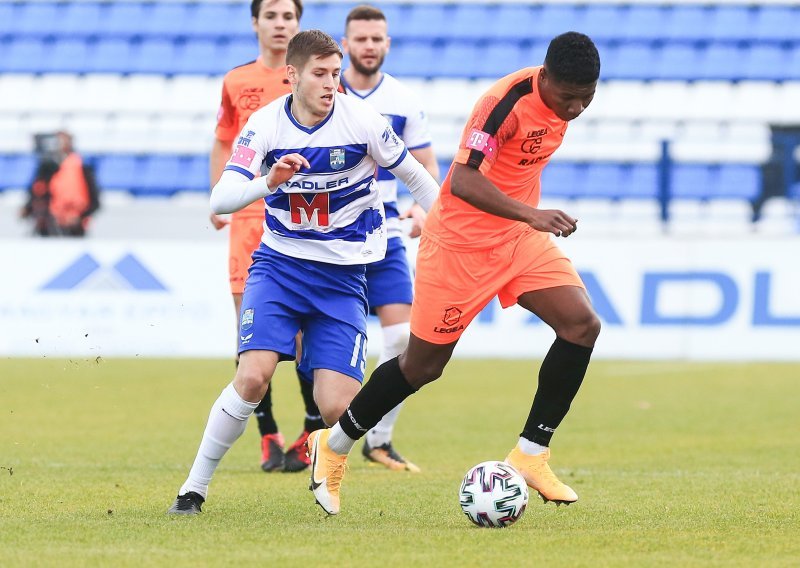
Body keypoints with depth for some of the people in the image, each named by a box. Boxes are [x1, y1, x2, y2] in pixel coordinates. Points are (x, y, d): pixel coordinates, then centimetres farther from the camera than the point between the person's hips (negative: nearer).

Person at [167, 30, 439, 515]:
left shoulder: (361, 120, -10)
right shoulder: (266, 124, -9)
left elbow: (417, 178, 6)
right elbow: (220, 199, -17)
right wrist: (269, 182, -35)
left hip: (343, 275, 0)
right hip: (279, 265, 0)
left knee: (337, 408, -13)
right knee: (253, 376, -21)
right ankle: (195, 488, -7)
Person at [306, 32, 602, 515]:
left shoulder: (562, 97, -2)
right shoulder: (507, 102, -27)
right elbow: (463, 181, -36)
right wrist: (531, 215, -45)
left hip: (520, 236, 7)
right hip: (462, 241, -7)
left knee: (582, 325, -12)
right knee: (425, 364, 2)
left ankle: (531, 453, -2)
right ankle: (334, 446, 23)